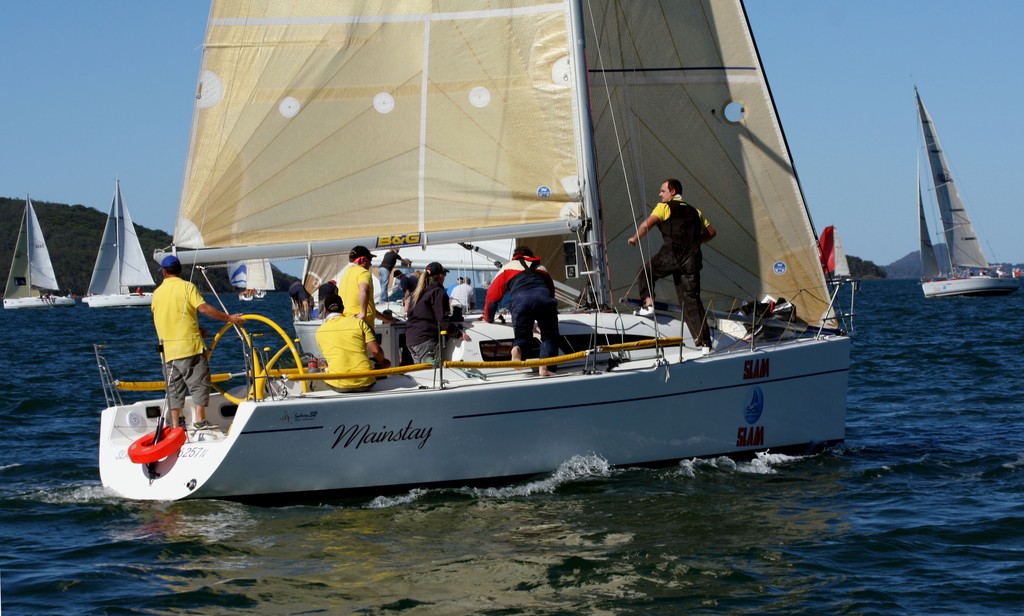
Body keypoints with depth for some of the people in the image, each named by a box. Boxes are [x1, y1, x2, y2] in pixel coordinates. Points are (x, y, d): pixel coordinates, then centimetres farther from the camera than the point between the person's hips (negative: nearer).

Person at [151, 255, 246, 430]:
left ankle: (175, 425, 6)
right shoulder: (186, 286, -4)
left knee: (174, 388, 8)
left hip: (168, 348, 5)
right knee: (199, 383, 1)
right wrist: (229, 318, -13)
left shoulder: (157, 293, 12)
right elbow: (203, 308, -17)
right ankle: (199, 420, -7)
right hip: (190, 344, -5)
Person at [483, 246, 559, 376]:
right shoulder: (542, 268, 39)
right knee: (549, 336, 16)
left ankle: (517, 348, -16)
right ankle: (545, 367, -8)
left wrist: (488, 319, 40)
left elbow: (492, 295, 28)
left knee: (522, 336, 19)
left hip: (520, 300, -1)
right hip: (544, 299, 1)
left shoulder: (508, 268, 32)